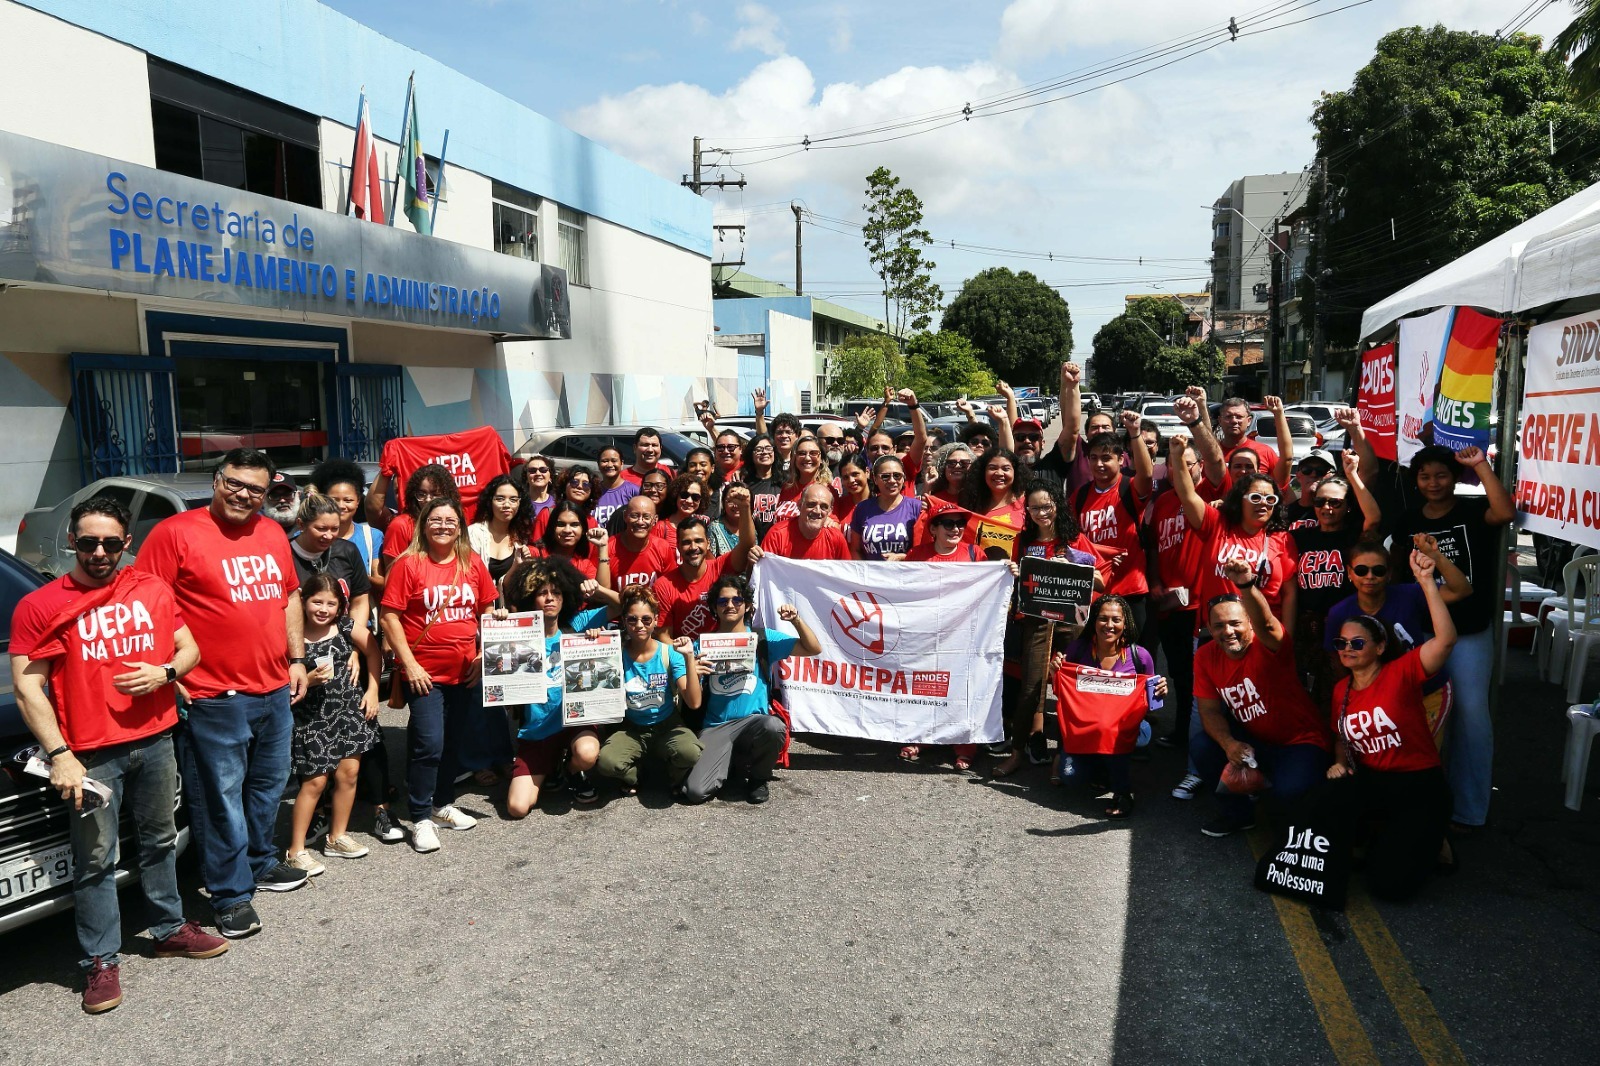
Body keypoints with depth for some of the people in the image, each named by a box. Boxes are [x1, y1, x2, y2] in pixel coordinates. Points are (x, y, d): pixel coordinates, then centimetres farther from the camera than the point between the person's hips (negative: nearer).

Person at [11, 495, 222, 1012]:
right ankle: (101, 960, 16)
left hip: (155, 740, 4)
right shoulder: (40, 607, -5)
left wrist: (163, 673, -11)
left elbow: (189, 648, 11)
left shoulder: (153, 591, 5)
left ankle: (169, 929, 34)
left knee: (160, 842, 18)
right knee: (96, 860, 4)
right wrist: (60, 755, -15)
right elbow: (28, 689, -8)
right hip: (92, 754, -4)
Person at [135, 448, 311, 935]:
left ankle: (261, 862, 38)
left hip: (275, 692, 7)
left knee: (268, 786, 19)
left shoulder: (273, 535, 11)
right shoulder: (175, 533, -9)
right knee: (221, 799, 1)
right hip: (213, 697, -7)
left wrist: (297, 659, 15)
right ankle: (232, 896, 13)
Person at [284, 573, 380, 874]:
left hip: (349, 710, 4)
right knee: (315, 780, -4)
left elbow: (373, 653, 12)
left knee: (349, 771, 6)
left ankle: (337, 837, 25)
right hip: (313, 717, -4)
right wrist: (309, 680, -26)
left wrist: (372, 690, 7)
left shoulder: (345, 626, -2)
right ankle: (296, 850, 9)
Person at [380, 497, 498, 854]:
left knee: (452, 741, 16)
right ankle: (421, 818, 5)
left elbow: (487, 611, 13)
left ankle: (443, 804, 32)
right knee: (429, 743, -8)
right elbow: (390, 616, -9)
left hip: (465, 672, 5)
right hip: (424, 672, -4)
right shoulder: (409, 564, -8)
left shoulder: (472, 562, 4)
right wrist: (409, 664, -12)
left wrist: (483, 654, 3)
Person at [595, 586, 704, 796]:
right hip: (631, 730, 0)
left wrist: (689, 657, -26)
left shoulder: (670, 653, -8)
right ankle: (633, 777, 5)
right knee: (605, 762, -31)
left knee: (690, 752, -34)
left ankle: (678, 780, 3)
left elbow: (694, 702, -16)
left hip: (668, 726, 0)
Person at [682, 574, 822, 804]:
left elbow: (813, 648, 3)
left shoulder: (762, 638, 6)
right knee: (695, 791, -23)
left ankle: (758, 777, -3)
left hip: (755, 721, 0)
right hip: (716, 728, 0)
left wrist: (796, 620, -12)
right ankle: (736, 768, 12)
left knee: (774, 727, -38)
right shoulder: (702, 645, 7)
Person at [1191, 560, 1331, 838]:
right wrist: (1228, 744, -23)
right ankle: (1239, 813, 8)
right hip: (1251, 740, 5)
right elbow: (1209, 711, -3)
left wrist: (1247, 586, -66)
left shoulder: (1269, 645, -21)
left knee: (1289, 790, -32)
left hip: (1300, 741, -5)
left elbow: (1265, 625, -47)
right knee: (1200, 747, -17)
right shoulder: (1205, 657, -6)